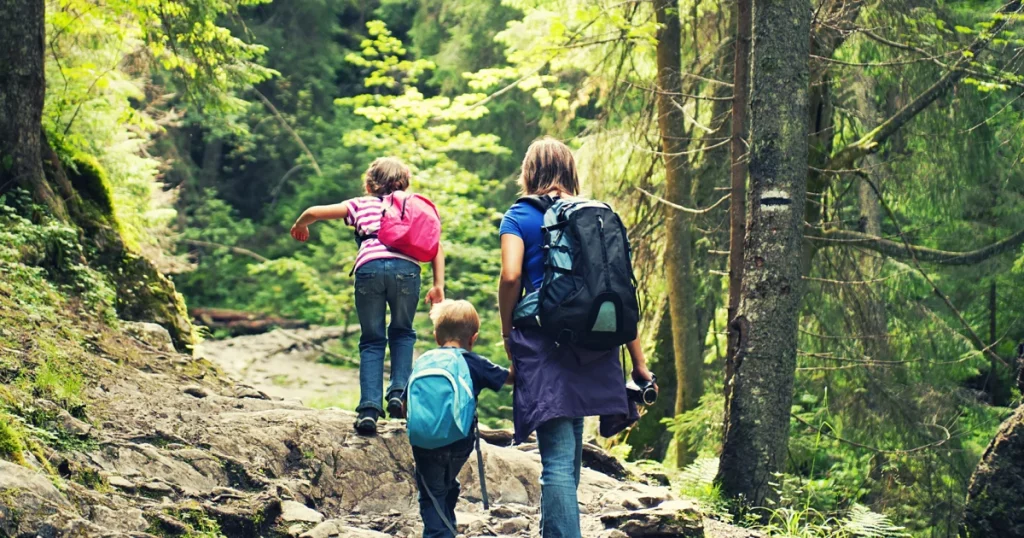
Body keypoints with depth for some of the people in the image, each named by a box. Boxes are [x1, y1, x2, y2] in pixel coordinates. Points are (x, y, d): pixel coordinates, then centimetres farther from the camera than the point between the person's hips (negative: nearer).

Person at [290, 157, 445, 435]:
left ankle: (369, 409, -4)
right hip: (406, 268, 1)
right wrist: (438, 286, 15)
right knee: (402, 333, 23)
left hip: (369, 268, -1)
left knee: (372, 341, 10)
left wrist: (300, 226, 43)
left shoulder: (361, 204, 26)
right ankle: (399, 392, 4)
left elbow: (314, 212, 22)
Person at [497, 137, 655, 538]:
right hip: (592, 348, 4)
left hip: (543, 341, -4)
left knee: (558, 457, -9)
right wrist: (639, 363, 9)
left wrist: (507, 331, 2)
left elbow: (511, 276, -14)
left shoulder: (520, 216, 2)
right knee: (569, 453, 20)